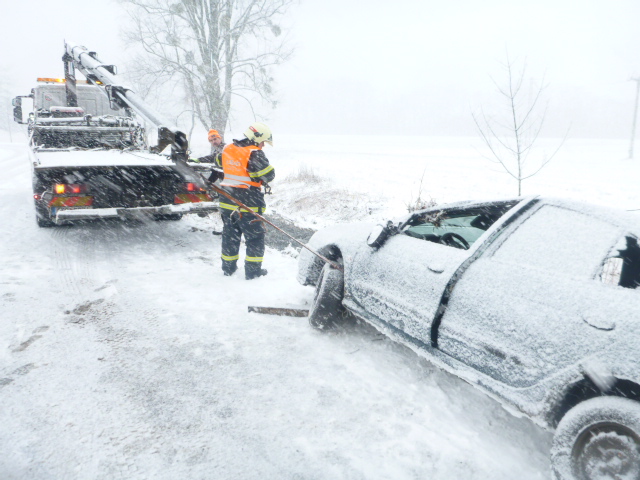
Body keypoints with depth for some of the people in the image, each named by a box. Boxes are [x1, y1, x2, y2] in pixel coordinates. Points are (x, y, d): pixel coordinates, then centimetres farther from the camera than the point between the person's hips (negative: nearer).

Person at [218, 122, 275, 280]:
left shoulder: (227, 149, 6)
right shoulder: (255, 154, -16)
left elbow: (220, 164, 24)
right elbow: (269, 175, -13)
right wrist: (261, 179, 8)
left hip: (227, 199, 7)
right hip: (248, 202, -7)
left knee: (230, 234, 17)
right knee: (255, 236, 6)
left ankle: (228, 267, 27)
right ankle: (253, 270, 9)